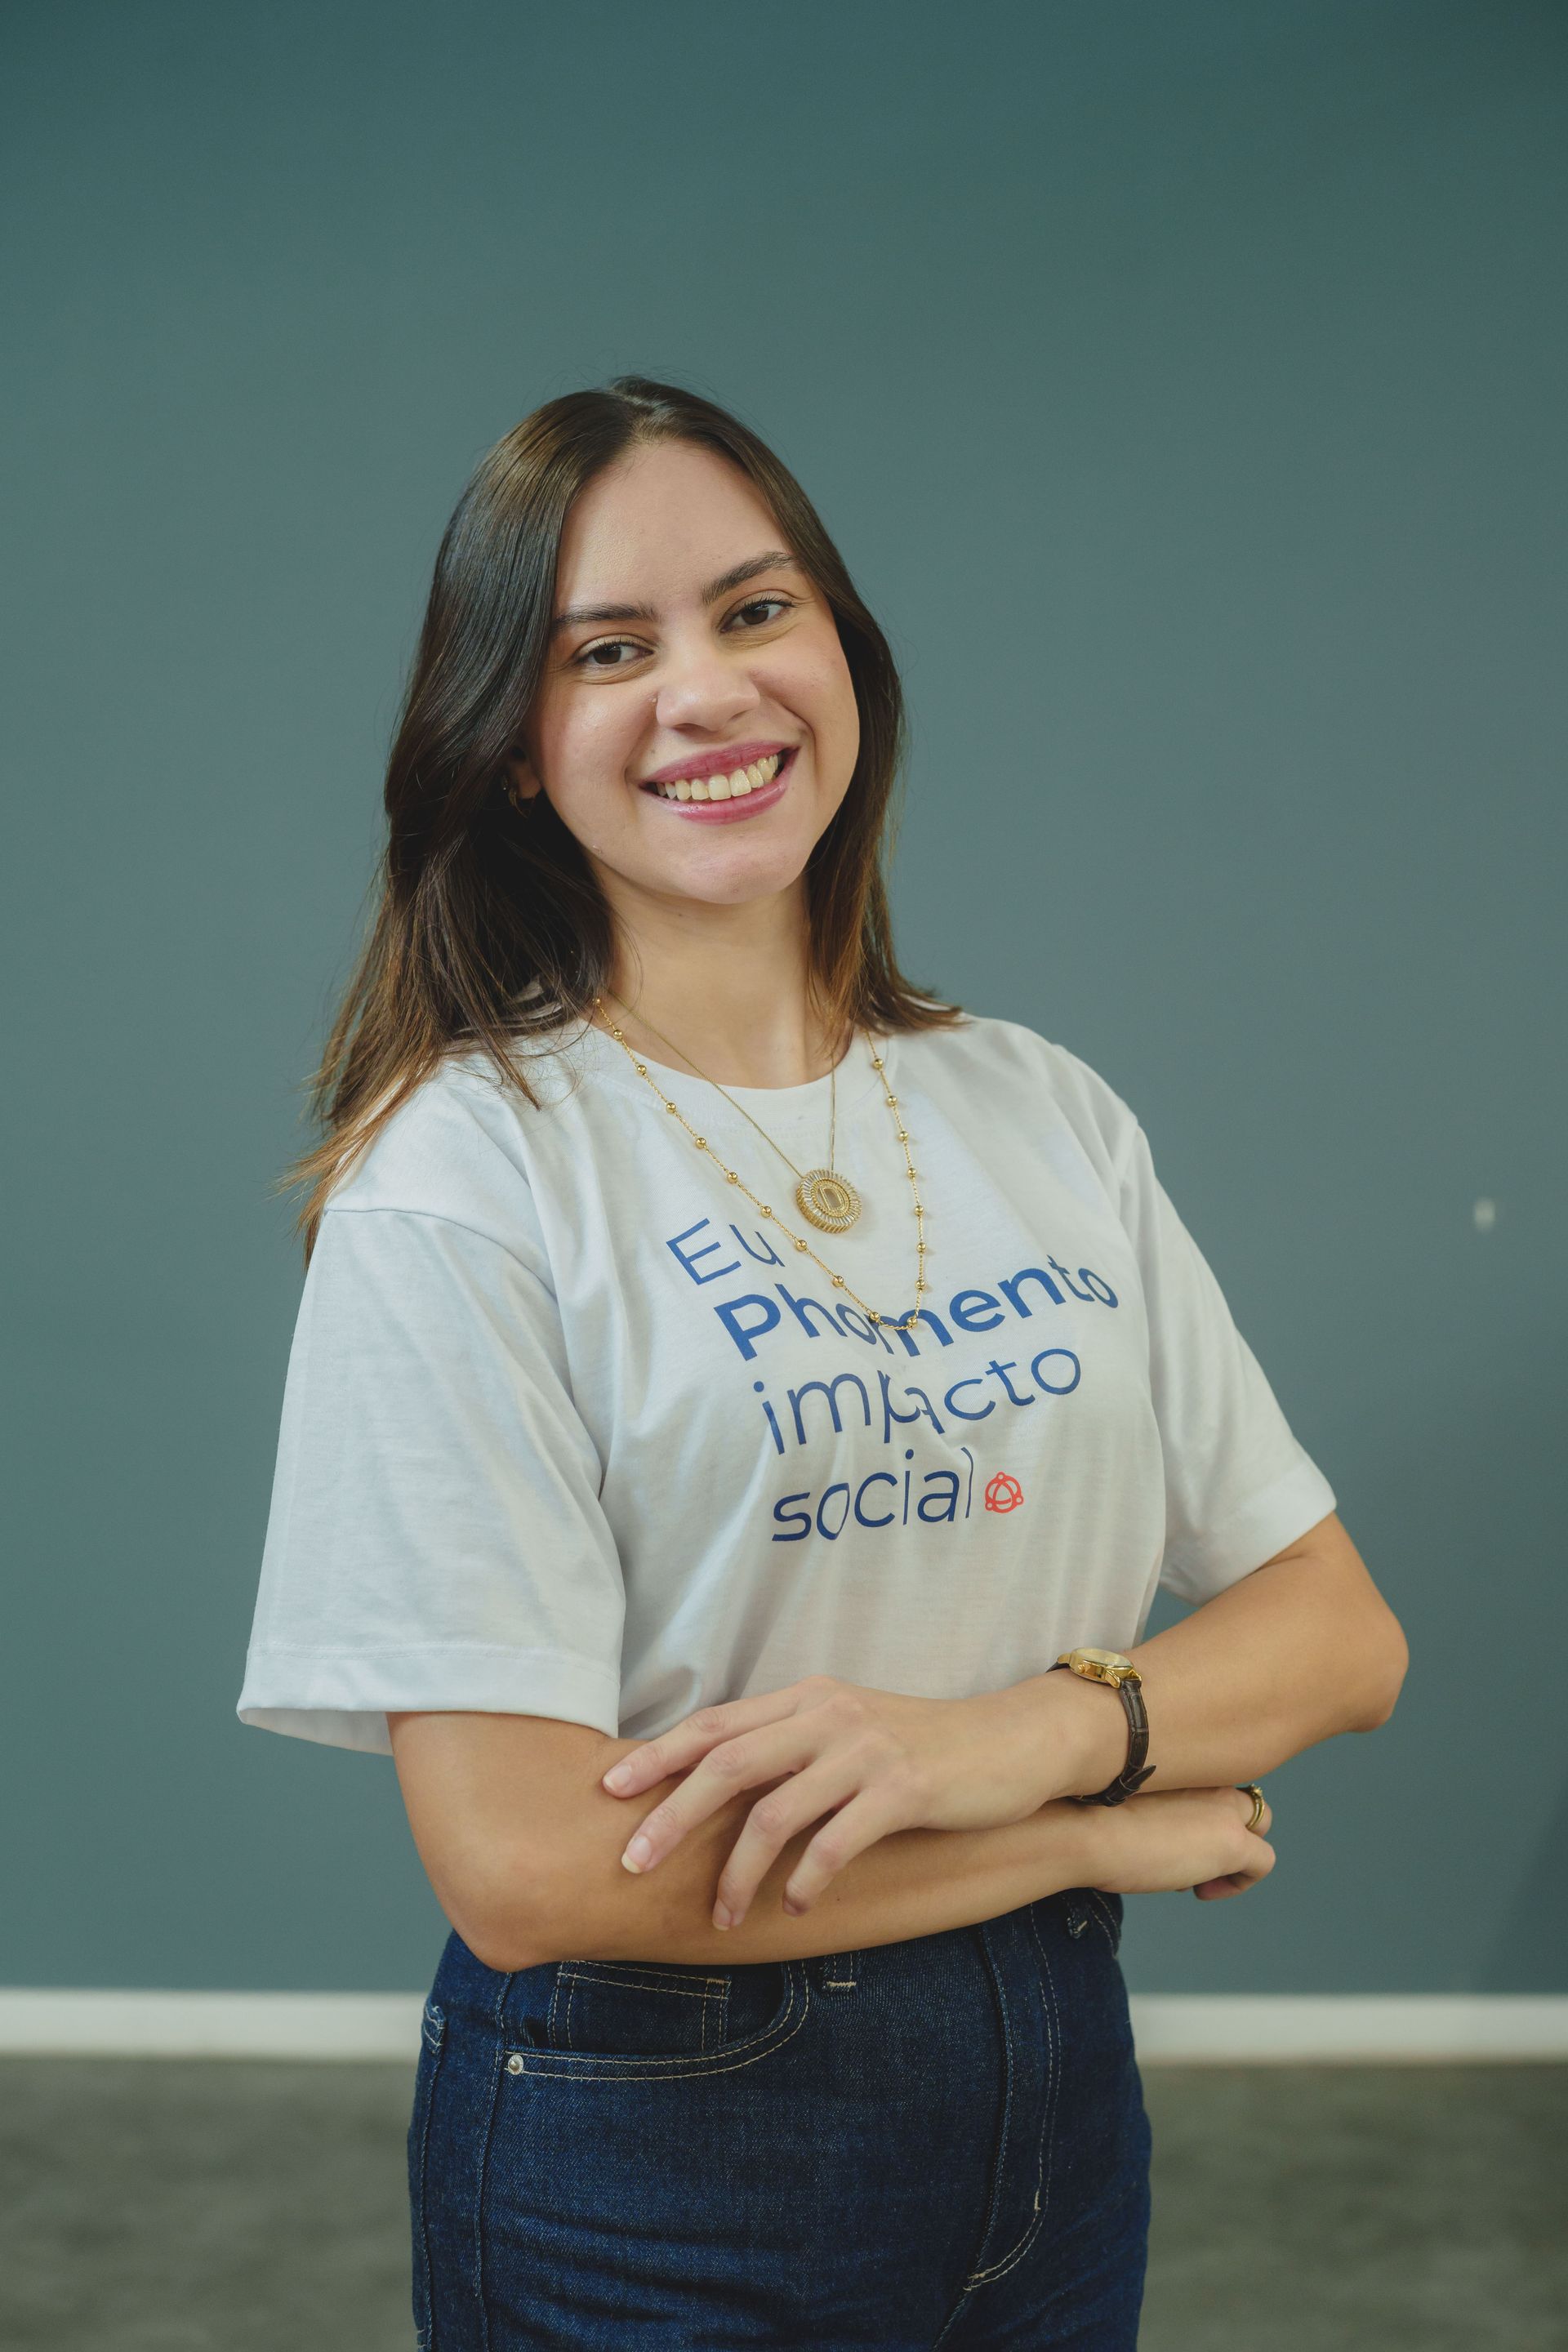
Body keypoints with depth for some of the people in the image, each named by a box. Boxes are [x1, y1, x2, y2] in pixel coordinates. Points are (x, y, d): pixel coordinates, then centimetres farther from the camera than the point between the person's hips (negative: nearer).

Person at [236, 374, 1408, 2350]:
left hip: (1054, 2095, 5)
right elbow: (526, 1865, -21)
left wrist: (1033, 1730, -20)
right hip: (645, 2177, -4)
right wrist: (1114, 1826, -12)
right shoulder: (460, 1177, -14)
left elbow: (1338, 1629, 0)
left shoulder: (1050, 1117, 2)